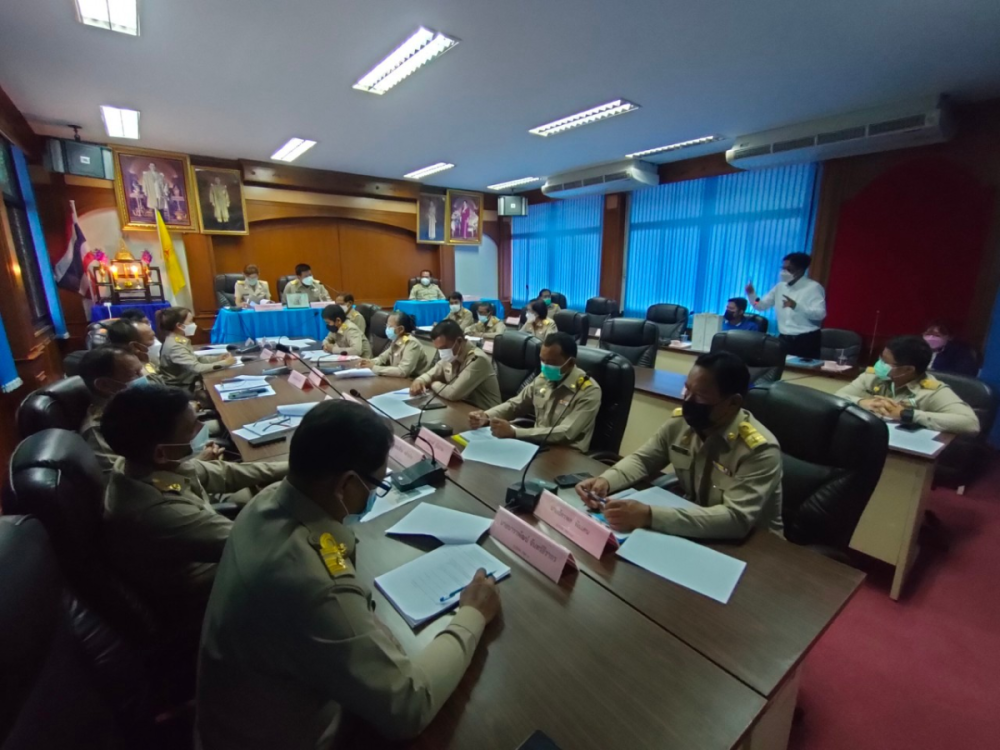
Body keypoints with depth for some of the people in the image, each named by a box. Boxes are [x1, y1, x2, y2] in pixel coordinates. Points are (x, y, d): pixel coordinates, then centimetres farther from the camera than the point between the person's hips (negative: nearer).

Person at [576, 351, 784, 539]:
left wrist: (650, 516, -42)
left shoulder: (760, 449, -24)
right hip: (694, 533, 5)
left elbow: (737, 519, -34)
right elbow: (642, 459, 1)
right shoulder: (680, 421, -9)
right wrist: (605, 480, -21)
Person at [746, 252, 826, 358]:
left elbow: (820, 313, -18)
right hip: (784, 339, 5)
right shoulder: (780, 286, 10)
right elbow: (761, 306, 10)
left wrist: (796, 306, -31)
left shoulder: (813, 287, -7)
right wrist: (751, 294, -8)